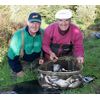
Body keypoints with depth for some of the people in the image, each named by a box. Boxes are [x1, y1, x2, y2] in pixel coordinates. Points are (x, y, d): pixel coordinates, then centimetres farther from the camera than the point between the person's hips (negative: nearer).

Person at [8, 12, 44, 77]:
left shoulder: (42, 32, -17)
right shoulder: (19, 35, -29)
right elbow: (11, 55, -20)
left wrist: (42, 57, -5)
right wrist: (18, 70, -16)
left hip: (36, 61, 3)